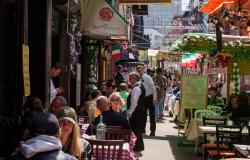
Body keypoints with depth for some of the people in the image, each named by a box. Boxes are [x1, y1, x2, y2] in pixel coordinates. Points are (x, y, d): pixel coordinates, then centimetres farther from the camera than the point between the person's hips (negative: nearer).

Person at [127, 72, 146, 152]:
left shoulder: (136, 88, -19)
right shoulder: (140, 86, 13)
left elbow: (134, 102, -23)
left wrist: (130, 112, -18)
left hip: (135, 112, -10)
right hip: (140, 110, 10)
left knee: (135, 129, -3)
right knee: (138, 129, 17)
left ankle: (137, 146, 3)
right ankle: (140, 145, 25)